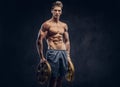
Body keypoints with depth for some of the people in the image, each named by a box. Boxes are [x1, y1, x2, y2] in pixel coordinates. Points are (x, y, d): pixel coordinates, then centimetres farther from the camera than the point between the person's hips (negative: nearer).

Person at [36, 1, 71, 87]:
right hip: (53, 53, -5)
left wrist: (68, 55, 13)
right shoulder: (46, 24, -3)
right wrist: (42, 57, -11)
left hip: (63, 53, 6)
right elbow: (39, 41, -7)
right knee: (53, 78, -7)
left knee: (60, 78, 8)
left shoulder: (64, 25, 14)